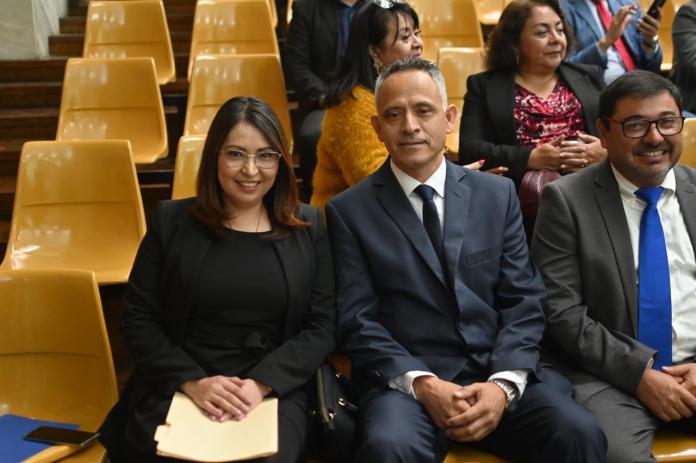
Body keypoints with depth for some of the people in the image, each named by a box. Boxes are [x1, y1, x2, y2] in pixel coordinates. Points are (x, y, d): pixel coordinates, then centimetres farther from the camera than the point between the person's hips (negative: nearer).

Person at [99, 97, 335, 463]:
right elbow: (138, 320, 4)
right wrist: (192, 381, -11)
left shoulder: (309, 228, 7)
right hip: (174, 389, 0)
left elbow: (322, 327, 3)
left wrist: (261, 383, -12)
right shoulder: (172, 222, 6)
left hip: (274, 391, 0)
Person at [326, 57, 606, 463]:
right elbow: (357, 320, -2)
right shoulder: (350, 211, 4)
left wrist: (504, 383, -11)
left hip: (499, 373, 2)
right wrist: (422, 384, -16)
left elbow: (524, 301, 5)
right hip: (404, 380, -2)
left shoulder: (497, 194, 10)